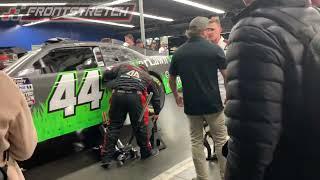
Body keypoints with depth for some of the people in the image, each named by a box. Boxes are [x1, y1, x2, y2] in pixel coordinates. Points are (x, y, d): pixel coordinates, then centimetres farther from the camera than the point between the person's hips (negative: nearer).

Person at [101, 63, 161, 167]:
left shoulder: (123, 66, 30)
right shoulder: (147, 76, 31)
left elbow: (107, 75, 19)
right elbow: (156, 95, 36)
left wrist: (111, 83, 39)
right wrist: (157, 112, 46)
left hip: (118, 95, 1)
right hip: (136, 96, -1)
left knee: (114, 126, 9)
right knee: (140, 126, 15)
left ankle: (106, 157, 12)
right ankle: (146, 152, 30)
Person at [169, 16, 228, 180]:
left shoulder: (179, 52, 2)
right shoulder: (214, 49, -7)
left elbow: (171, 79, 9)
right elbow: (227, 76, -5)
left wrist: (176, 96, 25)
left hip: (191, 105, 3)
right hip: (213, 103, -2)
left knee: (196, 141, 13)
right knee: (221, 140, 11)